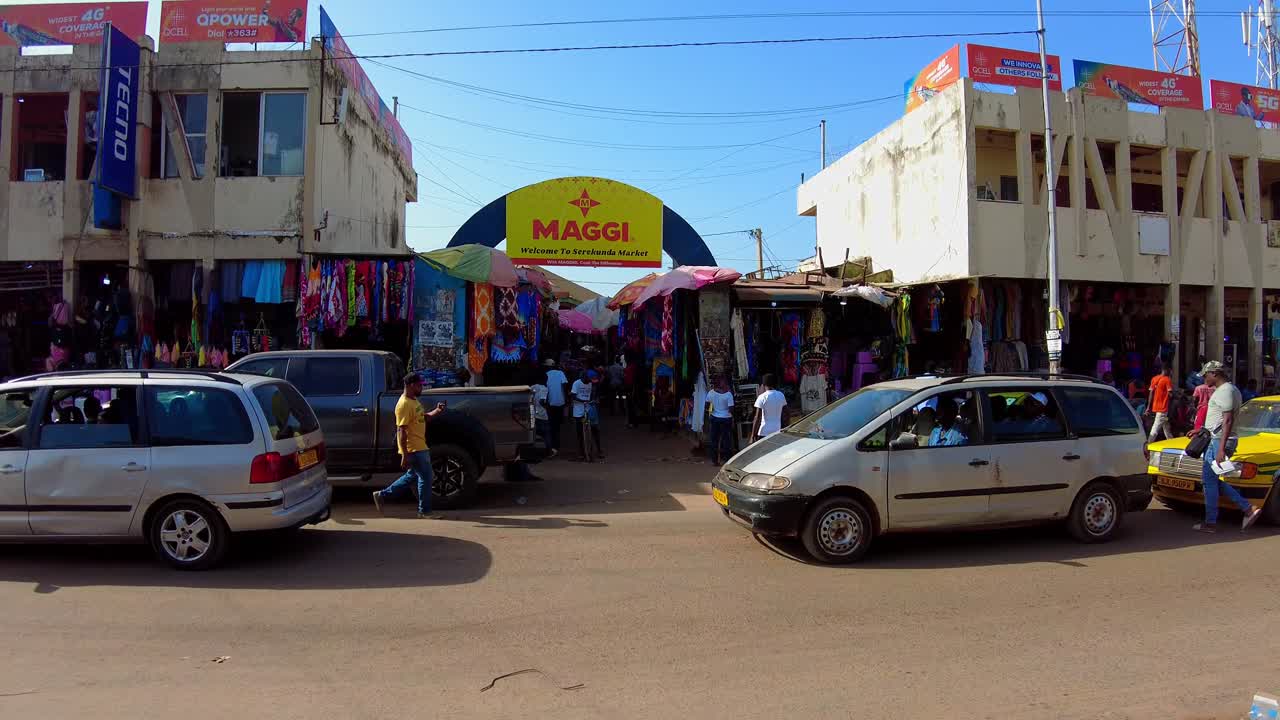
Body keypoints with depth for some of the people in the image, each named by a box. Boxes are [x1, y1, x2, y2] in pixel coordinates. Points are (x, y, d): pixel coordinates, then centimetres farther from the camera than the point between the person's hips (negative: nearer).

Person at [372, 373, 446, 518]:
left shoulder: (414, 401, 11)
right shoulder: (404, 404, -20)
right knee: (425, 477, 0)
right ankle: (425, 511, 12)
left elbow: (424, 418, 22)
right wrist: (405, 456, -23)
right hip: (413, 449, -10)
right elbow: (401, 431, -22)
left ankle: (382, 496, 27)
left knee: (411, 476, 19)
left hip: (419, 447, 10)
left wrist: (437, 411, 2)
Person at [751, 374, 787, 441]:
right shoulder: (781, 395, 4)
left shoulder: (762, 397, -11)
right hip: (777, 431, 5)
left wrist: (753, 434, -8)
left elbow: (757, 417, -13)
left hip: (764, 432, -5)